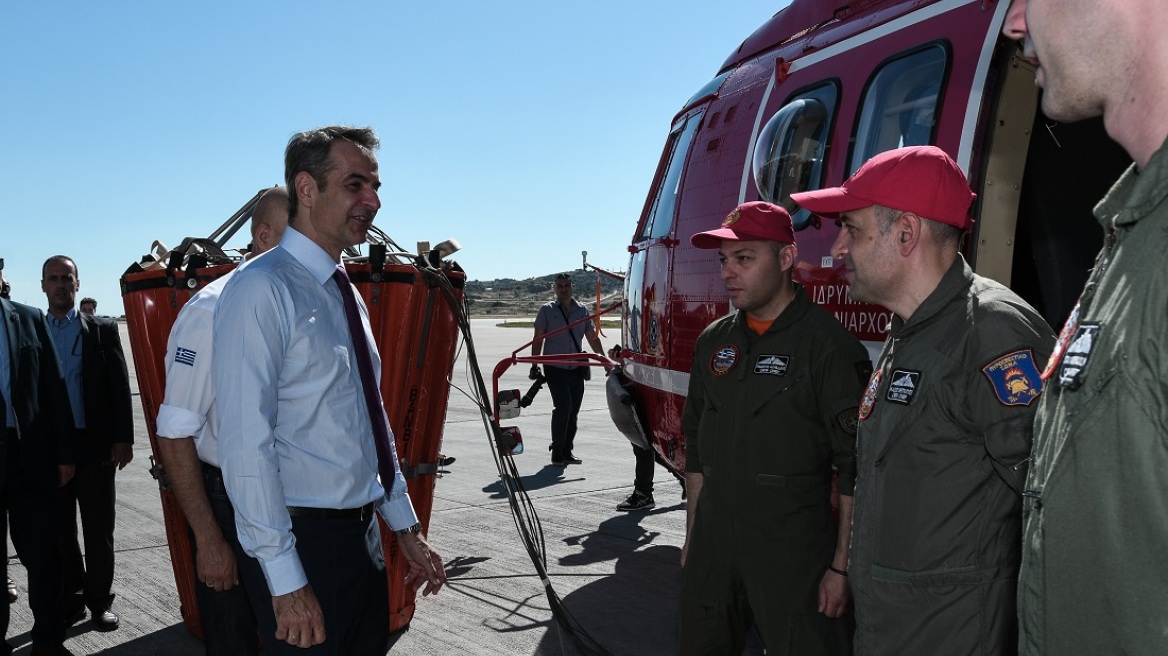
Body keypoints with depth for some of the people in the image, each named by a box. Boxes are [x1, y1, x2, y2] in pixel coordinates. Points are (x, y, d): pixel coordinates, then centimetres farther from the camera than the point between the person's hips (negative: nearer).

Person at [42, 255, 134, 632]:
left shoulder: (103, 330, 4)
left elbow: (120, 386, 0)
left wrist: (123, 439, -7)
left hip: (94, 444, -2)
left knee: (98, 529, 4)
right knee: (59, 529, 9)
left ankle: (100, 600, 15)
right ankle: (71, 600, 20)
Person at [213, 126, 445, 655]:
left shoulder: (346, 294, 12)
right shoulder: (262, 289, -15)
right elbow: (247, 445, -20)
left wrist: (405, 526, 16)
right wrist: (286, 580, -21)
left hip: (362, 539, 8)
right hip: (304, 543, -8)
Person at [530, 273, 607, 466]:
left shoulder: (582, 310, 12)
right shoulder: (547, 310, 3)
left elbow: (592, 337, 16)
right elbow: (538, 339, 3)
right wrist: (534, 365, -3)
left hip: (576, 369, 4)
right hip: (555, 368, -4)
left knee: (573, 411, 6)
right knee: (563, 407, -15)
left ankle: (567, 452, 17)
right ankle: (557, 451, -4)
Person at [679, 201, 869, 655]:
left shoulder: (830, 346, -11)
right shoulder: (714, 342, 9)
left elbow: (855, 468, -12)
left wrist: (842, 567, -14)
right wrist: (692, 541, 15)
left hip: (794, 557, -6)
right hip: (713, 550, 6)